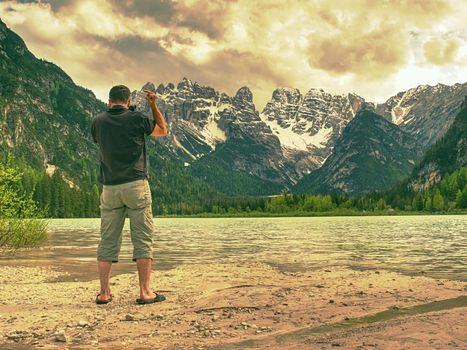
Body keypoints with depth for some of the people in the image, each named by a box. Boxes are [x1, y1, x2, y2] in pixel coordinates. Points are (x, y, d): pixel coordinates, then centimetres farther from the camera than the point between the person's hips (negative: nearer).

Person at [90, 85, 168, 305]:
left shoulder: (98, 122, 6)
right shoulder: (137, 119, -2)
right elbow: (163, 131, 15)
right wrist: (153, 105, 14)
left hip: (110, 189, 3)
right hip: (136, 185, -3)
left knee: (108, 241, 7)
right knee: (143, 239, 1)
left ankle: (104, 293, 7)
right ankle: (145, 292, 0)